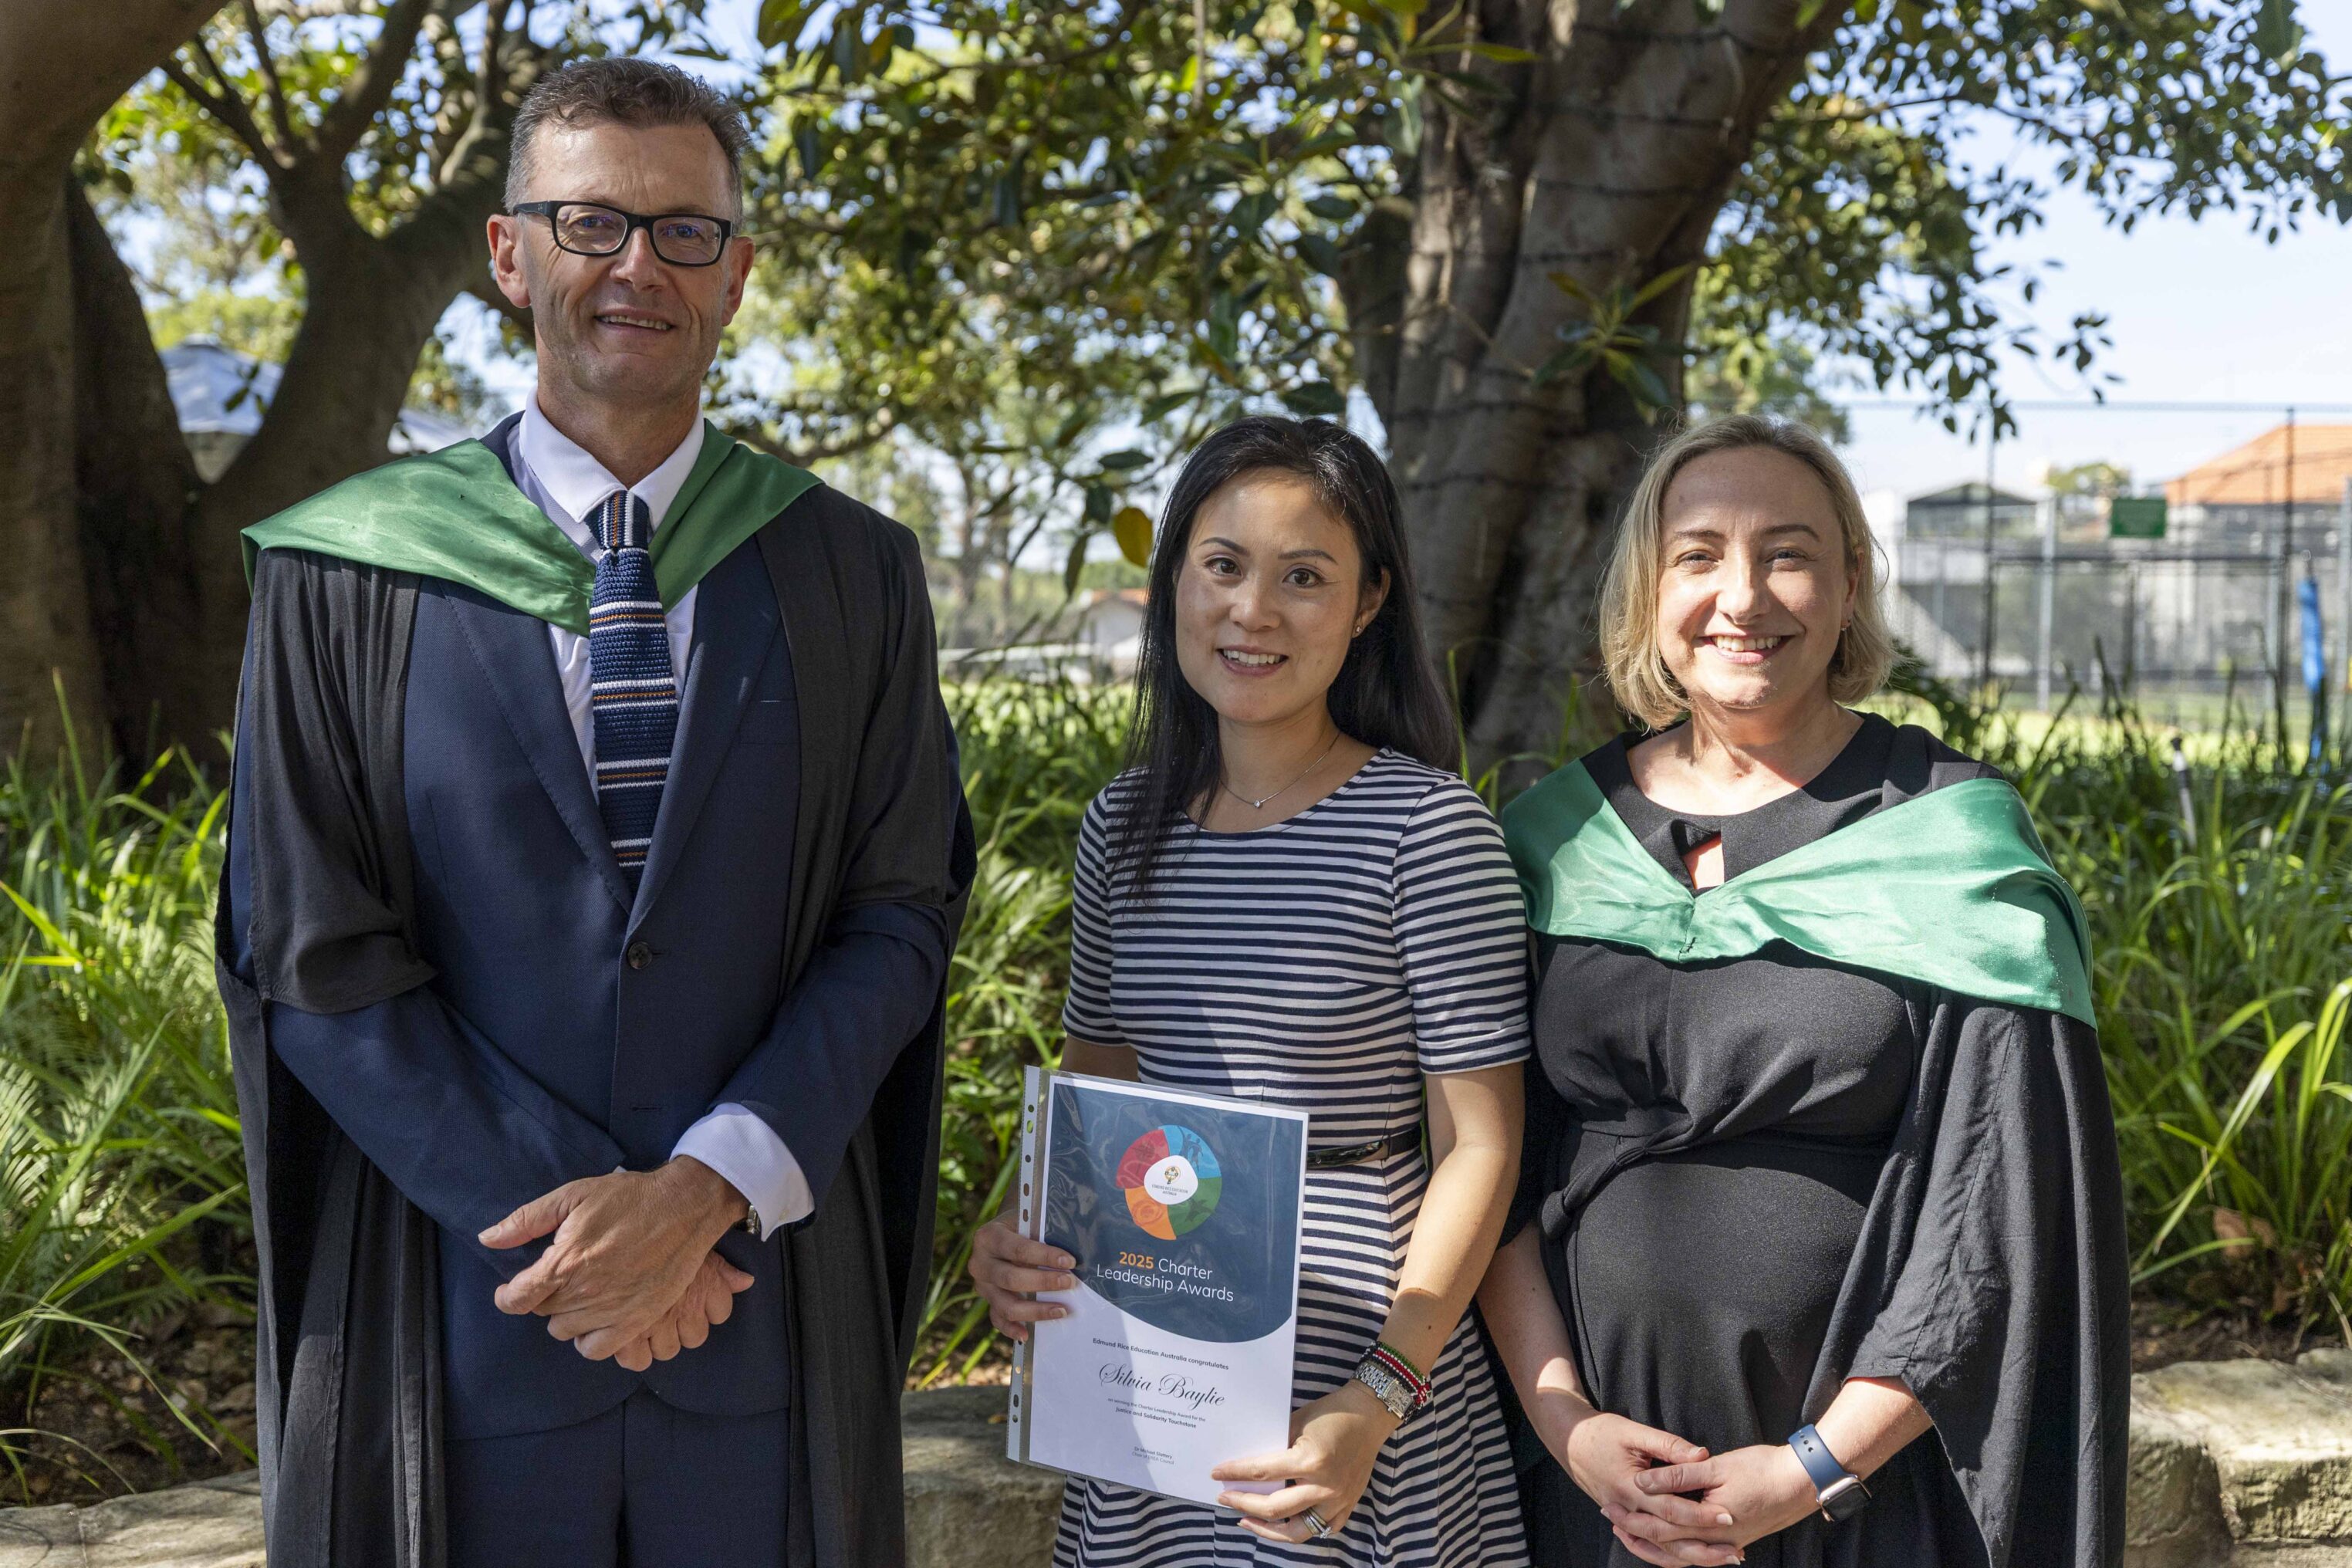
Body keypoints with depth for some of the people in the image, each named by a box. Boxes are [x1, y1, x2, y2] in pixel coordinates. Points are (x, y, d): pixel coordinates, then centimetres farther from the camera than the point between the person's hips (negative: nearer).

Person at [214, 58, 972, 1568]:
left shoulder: (854, 574, 2)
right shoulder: (346, 577, -2)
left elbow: (900, 917, -2)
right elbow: (315, 960, -5)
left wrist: (705, 1191, -15)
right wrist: (589, 1217, -12)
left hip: (765, 1304, 1)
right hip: (459, 1314, -1)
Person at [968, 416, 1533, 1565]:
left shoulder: (1429, 827, -11)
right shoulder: (1125, 825, 5)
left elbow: (1478, 1148, -11)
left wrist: (1377, 1402, -20)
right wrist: (1017, 1238, -6)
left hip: (1357, 1370, -5)